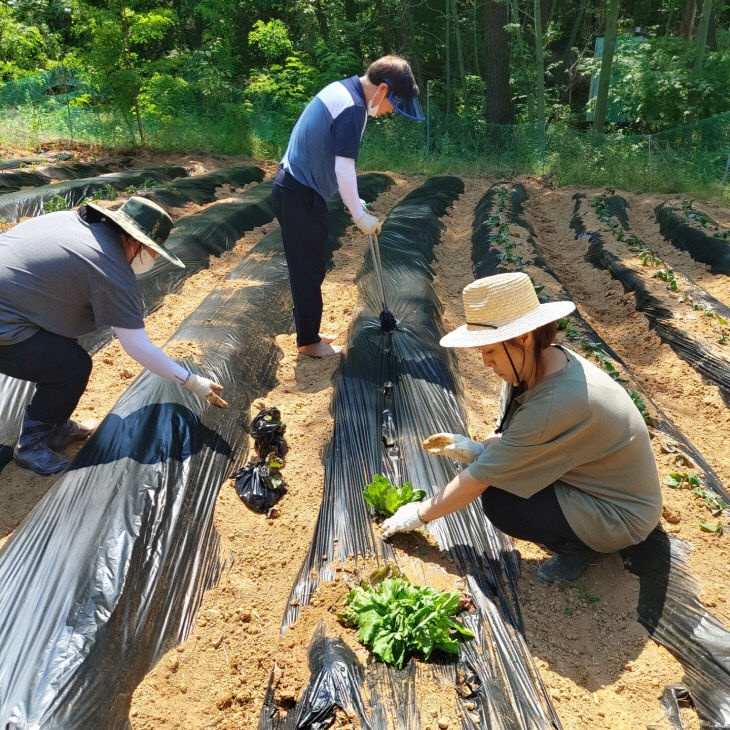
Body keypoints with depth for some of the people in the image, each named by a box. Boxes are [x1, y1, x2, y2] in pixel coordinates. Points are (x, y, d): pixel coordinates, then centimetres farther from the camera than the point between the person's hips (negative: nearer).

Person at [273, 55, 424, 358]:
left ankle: (309, 332, 31)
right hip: (301, 196, -10)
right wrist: (360, 216, -14)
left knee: (307, 268, 18)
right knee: (309, 271, 2)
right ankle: (309, 342, 16)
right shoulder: (353, 108, -19)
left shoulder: (341, 89, 13)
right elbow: (344, 169, -24)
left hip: (292, 187, 10)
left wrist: (353, 201, 18)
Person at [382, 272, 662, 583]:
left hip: (621, 518, -9)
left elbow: (477, 480, -26)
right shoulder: (548, 361, -10)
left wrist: (419, 515, -13)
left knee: (499, 502, -21)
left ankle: (579, 547, 3)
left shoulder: (556, 406, -36)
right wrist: (477, 449, -15)